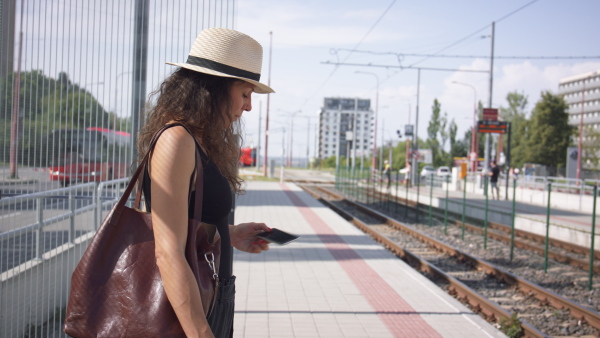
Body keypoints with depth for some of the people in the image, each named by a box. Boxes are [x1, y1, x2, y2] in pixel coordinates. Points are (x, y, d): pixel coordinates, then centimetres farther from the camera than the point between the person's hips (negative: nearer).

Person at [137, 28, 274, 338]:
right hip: (185, 311, -9)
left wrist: (230, 234, 10)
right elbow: (168, 254, -27)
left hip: (210, 298, 9)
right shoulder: (176, 140, -20)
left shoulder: (201, 143, 8)